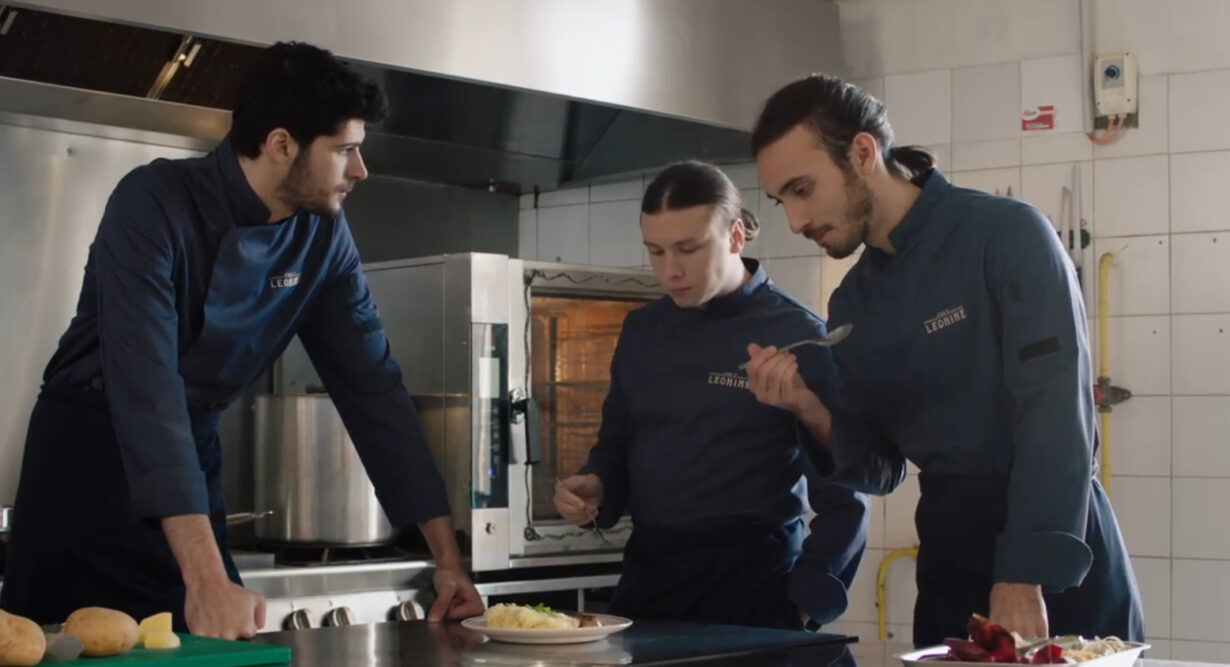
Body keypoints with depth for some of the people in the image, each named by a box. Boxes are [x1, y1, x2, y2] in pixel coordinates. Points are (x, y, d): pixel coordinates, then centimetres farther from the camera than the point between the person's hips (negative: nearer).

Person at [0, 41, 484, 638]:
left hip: (195, 452, 5)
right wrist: (206, 578, -42)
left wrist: (447, 556, -7)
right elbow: (145, 385, -34)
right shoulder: (155, 204, -25)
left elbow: (372, 386, -2)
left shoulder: (323, 236, -6)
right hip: (87, 448, -5)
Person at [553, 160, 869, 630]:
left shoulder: (798, 337, -9)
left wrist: (805, 606, -13)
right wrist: (597, 487, -2)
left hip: (754, 582, -5)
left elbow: (841, 495, -9)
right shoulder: (641, 331, 7)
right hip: (646, 575, 5)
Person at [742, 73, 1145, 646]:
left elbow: (1057, 414, -20)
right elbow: (879, 469, 11)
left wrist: (1023, 581, -25)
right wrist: (810, 409, -9)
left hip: (1057, 556, -5)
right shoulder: (852, 304, 7)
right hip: (947, 556, 6)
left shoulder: (1007, 234, -13)